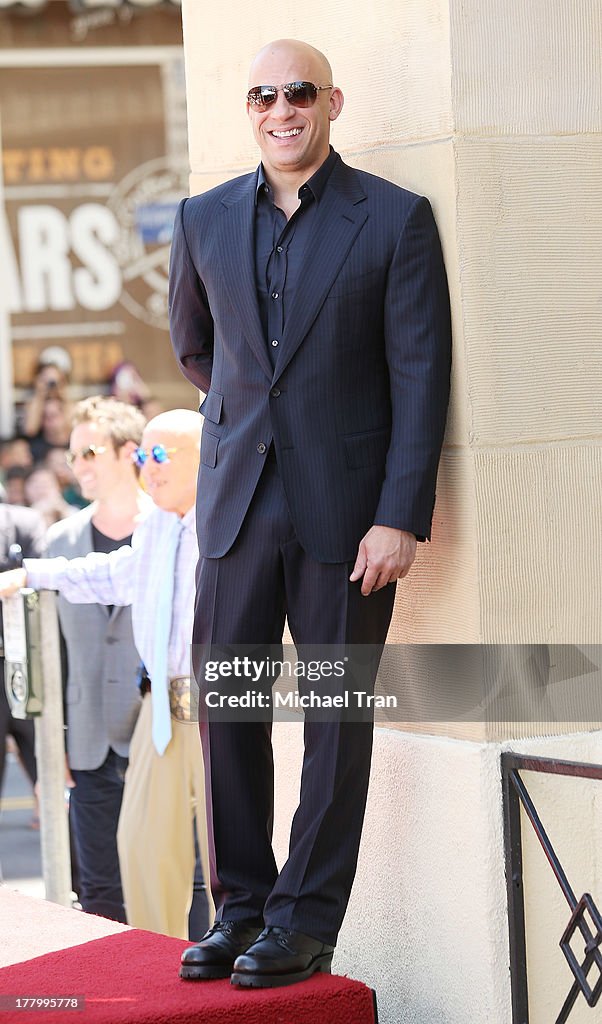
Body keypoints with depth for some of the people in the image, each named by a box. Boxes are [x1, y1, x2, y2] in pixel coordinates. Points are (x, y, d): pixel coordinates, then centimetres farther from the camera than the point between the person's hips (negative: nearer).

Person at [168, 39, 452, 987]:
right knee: (226, 706, 4)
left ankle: (307, 923, 9)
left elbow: (420, 375, -7)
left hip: (347, 508, -3)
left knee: (336, 717, 2)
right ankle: (240, 908, 16)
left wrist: (401, 518, -13)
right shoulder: (206, 220, 7)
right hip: (237, 501, 4)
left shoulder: (395, 219, -4)